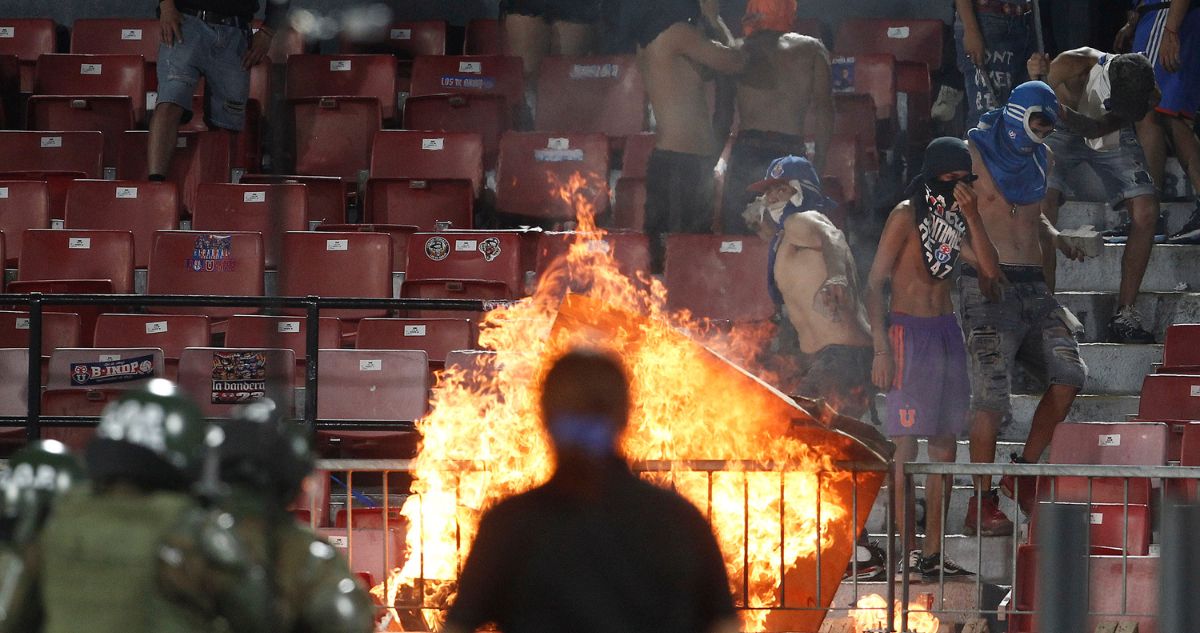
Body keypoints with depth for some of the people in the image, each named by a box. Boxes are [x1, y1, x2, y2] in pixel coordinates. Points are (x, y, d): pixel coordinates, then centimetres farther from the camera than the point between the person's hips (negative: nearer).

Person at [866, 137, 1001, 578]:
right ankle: (906, 552, -10)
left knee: (946, 443, 5)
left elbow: (990, 270, 2)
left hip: (947, 331, 7)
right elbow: (875, 283, -9)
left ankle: (933, 550, 9)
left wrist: (971, 216, -7)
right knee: (906, 442, -9)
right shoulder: (907, 216, -6)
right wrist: (881, 348, -16)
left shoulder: (955, 220, 14)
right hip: (909, 330, -7)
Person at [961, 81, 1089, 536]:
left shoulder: (1040, 159, 18)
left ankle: (1024, 472, 9)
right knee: (992, 394, -12)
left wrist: (1055, 238, 11)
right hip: (987, 287, -7)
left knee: (1069, 374, -6)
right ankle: (981, 505, -7)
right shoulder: (974, 153, -1)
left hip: (1032, 285, 7)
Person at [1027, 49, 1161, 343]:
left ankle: (1125, 313, -8)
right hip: (1062, 134, -2)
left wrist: (1061, 111, -48)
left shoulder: (1149, 95, -27)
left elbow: (1097, 128, -33)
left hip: (1112, 139, 2)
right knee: (1043, 203, -27)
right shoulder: (1070, 65, -36)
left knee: (1146, 209, -15)